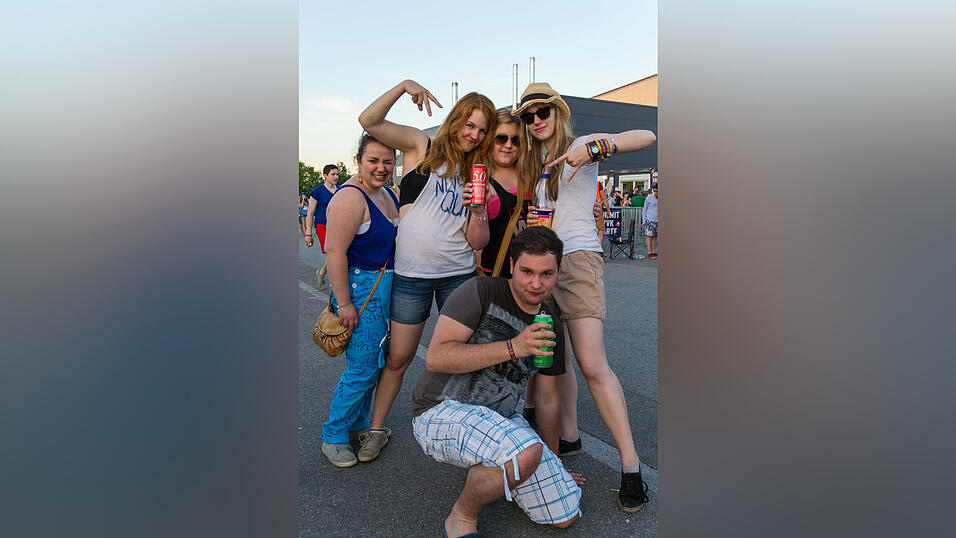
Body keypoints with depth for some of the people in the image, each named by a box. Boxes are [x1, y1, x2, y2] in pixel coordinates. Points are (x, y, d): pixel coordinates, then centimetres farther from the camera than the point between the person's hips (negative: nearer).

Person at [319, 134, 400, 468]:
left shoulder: (389, 194, 11)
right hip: (360, 287, -9)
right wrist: (344, 303, -23)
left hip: (386, 286, 9)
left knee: (375, 362, 16)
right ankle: (333, 437, 15)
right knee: (363, 367, -4)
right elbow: (334, 250, -23)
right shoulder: (351, 197, -18)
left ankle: (358, 425, 33)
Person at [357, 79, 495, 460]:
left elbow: (478, 242, 4)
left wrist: (477, 210, -14)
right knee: (398, 357, 5)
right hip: (412, 274, -3)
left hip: (459, 274, 4)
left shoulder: (476, 173, 11)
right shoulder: (421, 147, 2)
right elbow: (369, 121, -11)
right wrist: (403, 86, -20)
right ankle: (376, 427, 24)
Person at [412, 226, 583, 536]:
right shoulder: (481, 292, -12)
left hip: (502, 419, 7)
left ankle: (489, 470, 21)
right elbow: (436, 357, -23)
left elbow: (548, 400, 16)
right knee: (526, 451, -35)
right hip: (441, 412, -6)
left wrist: (552, 465, 23)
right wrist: (513, 348, -27)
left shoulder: (549, 326, 7)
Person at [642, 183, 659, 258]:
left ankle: (653, 252, 13)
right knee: (650, 236, -7)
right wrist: (643, 220, -2)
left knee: (655, 236, 7)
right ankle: (649, 253, -7)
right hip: (650, 220, -4)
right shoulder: (649, 198, -1)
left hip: (657, 220, 4)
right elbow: (644, 209, 4)